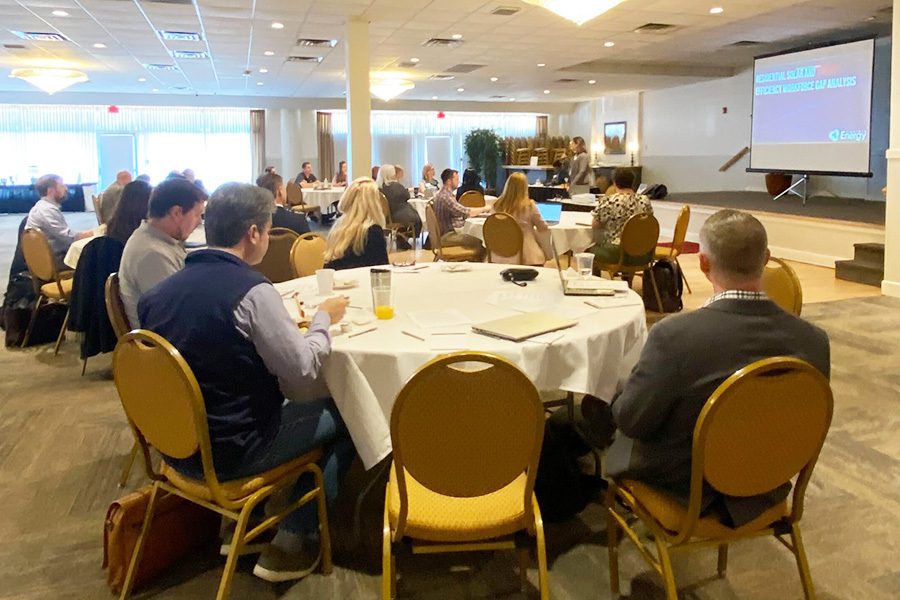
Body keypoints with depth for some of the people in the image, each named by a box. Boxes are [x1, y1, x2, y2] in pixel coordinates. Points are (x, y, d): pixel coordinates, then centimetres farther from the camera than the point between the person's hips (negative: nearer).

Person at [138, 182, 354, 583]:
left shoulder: (164, 288, 0)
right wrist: (324, 319, -1)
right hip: (226, 452, -7)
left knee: (271, 396, 30)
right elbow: (303, 371, -18)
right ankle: (292, 541, 12)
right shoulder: (251, 290, -22)